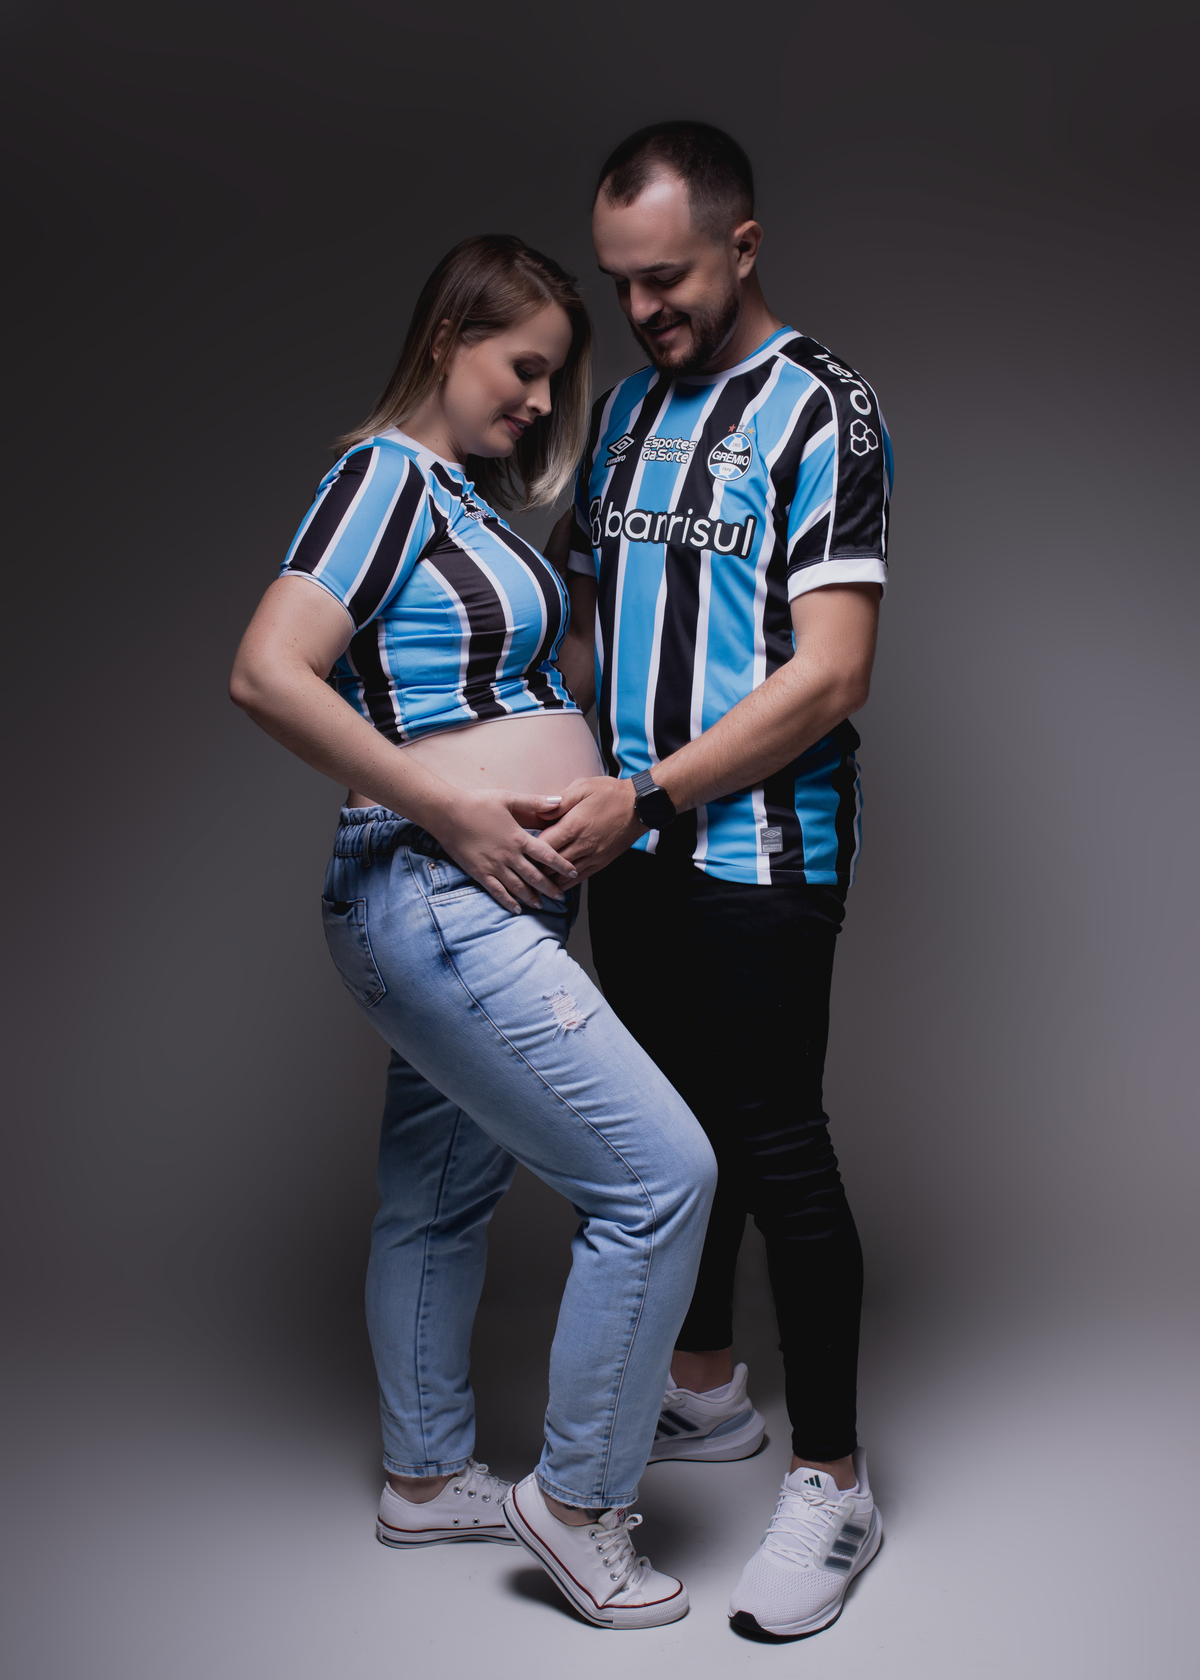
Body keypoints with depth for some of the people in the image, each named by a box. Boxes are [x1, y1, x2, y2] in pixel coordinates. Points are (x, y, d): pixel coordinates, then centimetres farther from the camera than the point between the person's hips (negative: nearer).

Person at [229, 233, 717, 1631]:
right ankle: (578, 1502, 4)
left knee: (439, 1194, 19)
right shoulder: (388, 471, -11)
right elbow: (267, 674, -21)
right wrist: (452, 811, -21)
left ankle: (425, 1478, 36)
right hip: (436, 901, -10)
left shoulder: (465, 497, 17)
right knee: (660, 1172, -10)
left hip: (486, 904, 10)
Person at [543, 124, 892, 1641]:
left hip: (761, 852, -7)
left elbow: (830, 675, -17)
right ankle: (704, 1389, 35)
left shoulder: (821, 413, -9)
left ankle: (832, 1481, 9)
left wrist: (648, 796, -20)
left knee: (776, 1147, -4)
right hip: (633, 845, 7)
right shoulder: (625, 410, 12)